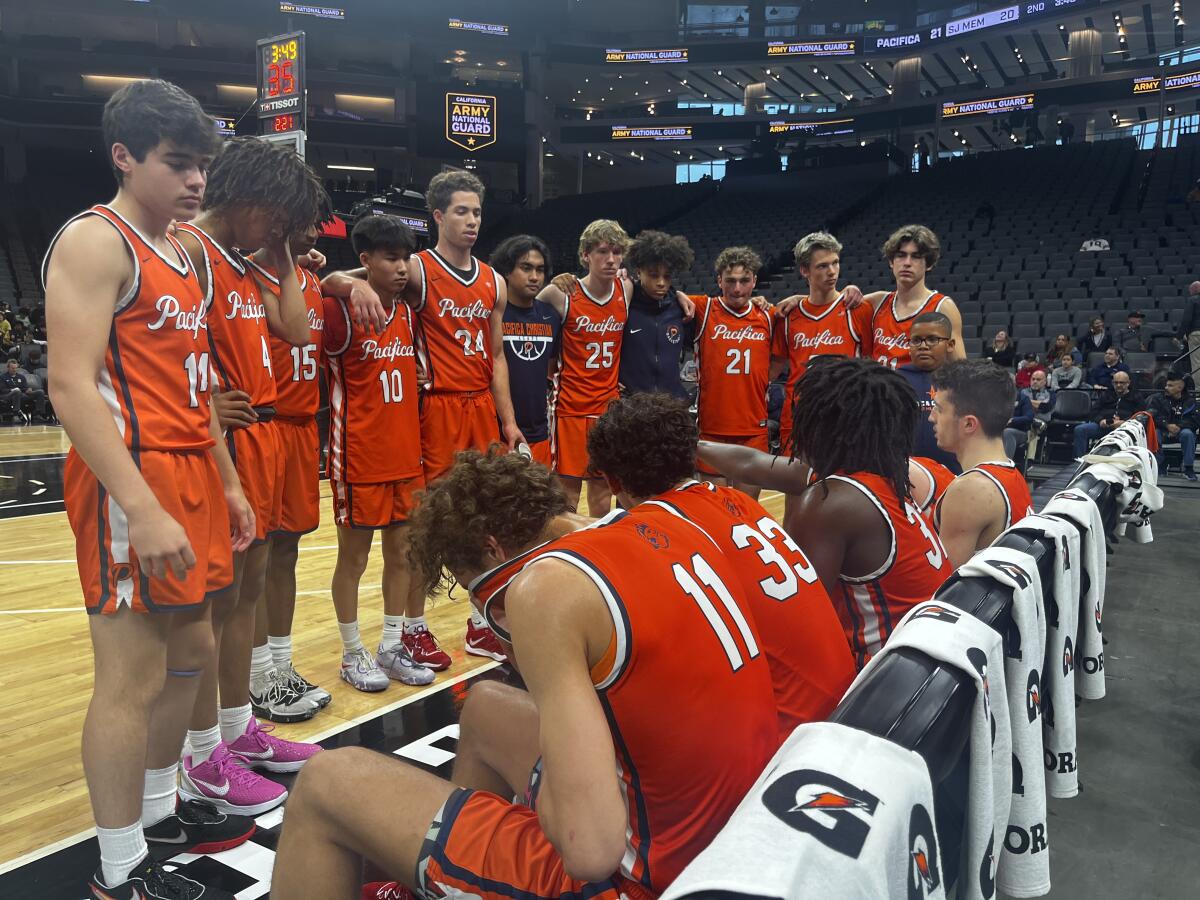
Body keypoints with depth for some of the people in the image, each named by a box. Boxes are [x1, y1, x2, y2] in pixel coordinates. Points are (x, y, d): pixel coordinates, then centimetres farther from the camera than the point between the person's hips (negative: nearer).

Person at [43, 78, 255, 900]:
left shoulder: (182, 253, 18)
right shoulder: (94, 243, -9)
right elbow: (73, 387, -19)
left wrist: (227, 482, 19)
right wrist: (143, 508, -26)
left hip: (192, 476, 9)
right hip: (131, 481, -9)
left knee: (191, 654, 17)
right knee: (133, 677, -2)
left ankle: (159, 810, 36)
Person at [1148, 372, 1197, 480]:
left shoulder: (1190, 401, 6)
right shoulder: (1158, 398, 7)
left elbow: (1195, 420, -6)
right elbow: (1153, 416, -8)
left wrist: (1179, 426, -23)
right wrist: (1167, 425, -24)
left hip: (1181, 431, 0)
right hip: (1162, 431, 0)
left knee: (1188, 434, -33)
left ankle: (1188, 468, -25)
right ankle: (1160, 464, -18)